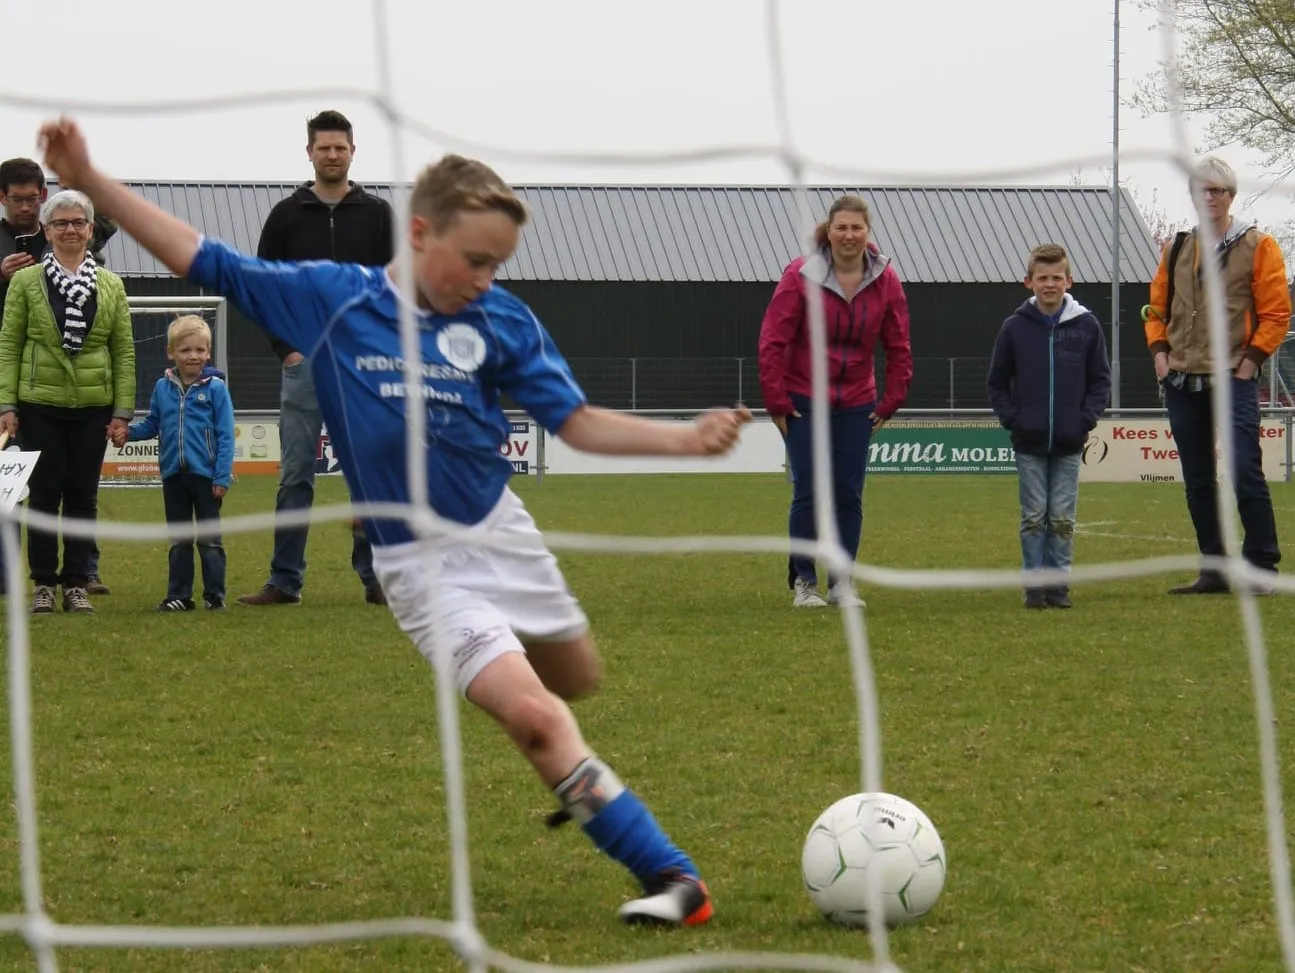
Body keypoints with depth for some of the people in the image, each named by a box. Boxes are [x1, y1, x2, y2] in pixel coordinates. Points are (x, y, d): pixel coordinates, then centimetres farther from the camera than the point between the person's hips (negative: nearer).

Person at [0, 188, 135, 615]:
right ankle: (43, 583, 9)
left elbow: (124, 351, 6)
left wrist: (123, 409, -1)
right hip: (40, 404, -2)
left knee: (83, 495, 5)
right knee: (44, 492, 1)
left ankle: (76, 583, 12)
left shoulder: (111, 286, 7)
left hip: (92, 407, 2)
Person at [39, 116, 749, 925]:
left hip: (502, 532, 4)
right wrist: (89, 179, -6)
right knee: (533, 716, -17)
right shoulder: (330, 299, -8)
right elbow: (202, 260, -2)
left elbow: (578, 423, -1)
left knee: (576, 681, 19)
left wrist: (683, 439, -17)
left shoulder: (504, 321, -4)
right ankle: (670, 874, -14)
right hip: (421, 564, -4)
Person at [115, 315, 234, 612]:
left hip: (206, 475, -4)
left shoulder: (215, 388, -8)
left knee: (209, 539, 4)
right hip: (174, 475, 4)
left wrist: (222, 476, -12)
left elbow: (225, 435, -8)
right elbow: (152, 425, 13)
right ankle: (179, 596, 18)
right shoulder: (163, 388, 4)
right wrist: (128, 433, -6)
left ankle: (215, 596, 10)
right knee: (178, 540, 12)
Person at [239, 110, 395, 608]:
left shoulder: (377, 213, 6)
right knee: (296, 474, 0)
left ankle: (376, 578, 7)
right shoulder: (287, 215, 5)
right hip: (304, 362, 0)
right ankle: (285, 582, 3)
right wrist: (286, 348, -5)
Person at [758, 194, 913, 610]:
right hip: (804, 403, -3)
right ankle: (803, 583, 7)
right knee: (807, 493, -4)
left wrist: (889, 403, 3)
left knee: (849, 495, 2)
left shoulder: (885, 281, -3)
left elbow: (899, 347, 6)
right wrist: (777, 403, -9)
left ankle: (841, 582, 11)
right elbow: (772, 341, -9)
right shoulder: (801, 276, -12)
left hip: (856, 406, 3)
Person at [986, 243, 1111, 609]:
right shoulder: (1015, 327, -1)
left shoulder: (1086, 326, -1)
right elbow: (997, 382, 6)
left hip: (1069, 442, 0)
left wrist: (1086, 419, -6)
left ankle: (1058, 582, 11)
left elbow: (1100, 380, 5)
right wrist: (1012, 419, -5)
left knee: (1062, 518, 4)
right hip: (1029, 442, 0)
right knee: (1033, 516, 2)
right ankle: (1034, 583, 8)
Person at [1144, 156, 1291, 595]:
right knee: (1198, 481, 8)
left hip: (1234, 379, -5)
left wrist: (1251, 361, -10)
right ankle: (1215, 568, 15)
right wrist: (1159, 352, 4)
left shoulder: (1257, 247, -1)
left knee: (1245, 472, -13)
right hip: (1182, 382, 5)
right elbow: (1157, 307, 19)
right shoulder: (1177, 250, 13)